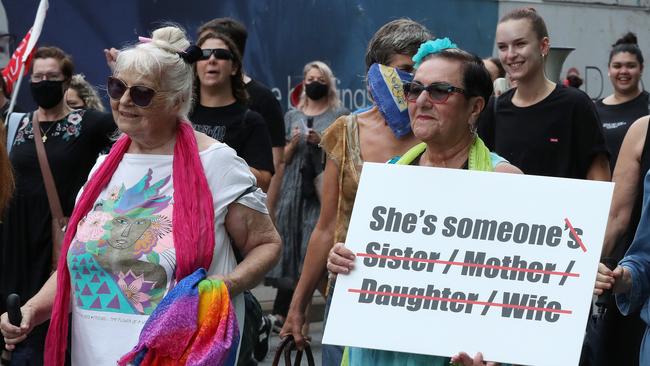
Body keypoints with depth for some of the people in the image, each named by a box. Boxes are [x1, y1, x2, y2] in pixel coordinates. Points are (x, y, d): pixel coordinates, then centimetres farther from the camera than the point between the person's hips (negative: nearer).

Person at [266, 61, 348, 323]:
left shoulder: (340, 115, 7)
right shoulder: (292, 116, 16)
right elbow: (283, 159, 16)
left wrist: (321, 142, -11)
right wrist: (293, 143, -3)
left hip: (323, 191, -3)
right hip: (295, 190, 3)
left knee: (313, 243, -10)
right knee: (289, 242, -2)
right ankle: (283, 312, 1)